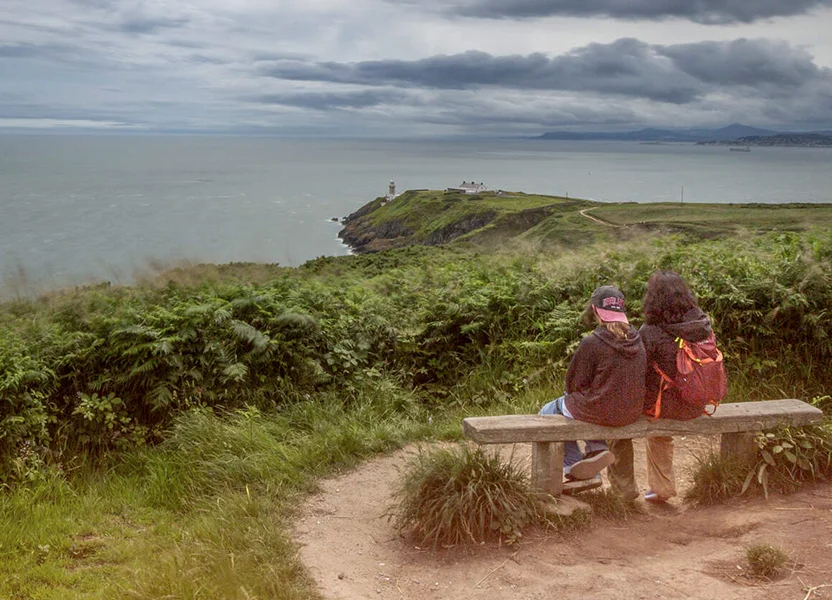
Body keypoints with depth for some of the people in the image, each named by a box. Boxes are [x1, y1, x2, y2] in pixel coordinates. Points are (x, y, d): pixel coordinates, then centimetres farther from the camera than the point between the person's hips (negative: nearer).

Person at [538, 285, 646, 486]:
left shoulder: (591, 343, -20)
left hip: (600, 412, -6)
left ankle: (573, 465, 20)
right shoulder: (637, 341, -2)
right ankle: (597, 448, 21)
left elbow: (574, 383, -11)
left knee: (547, 414, 20)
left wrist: (571, 394, 13)